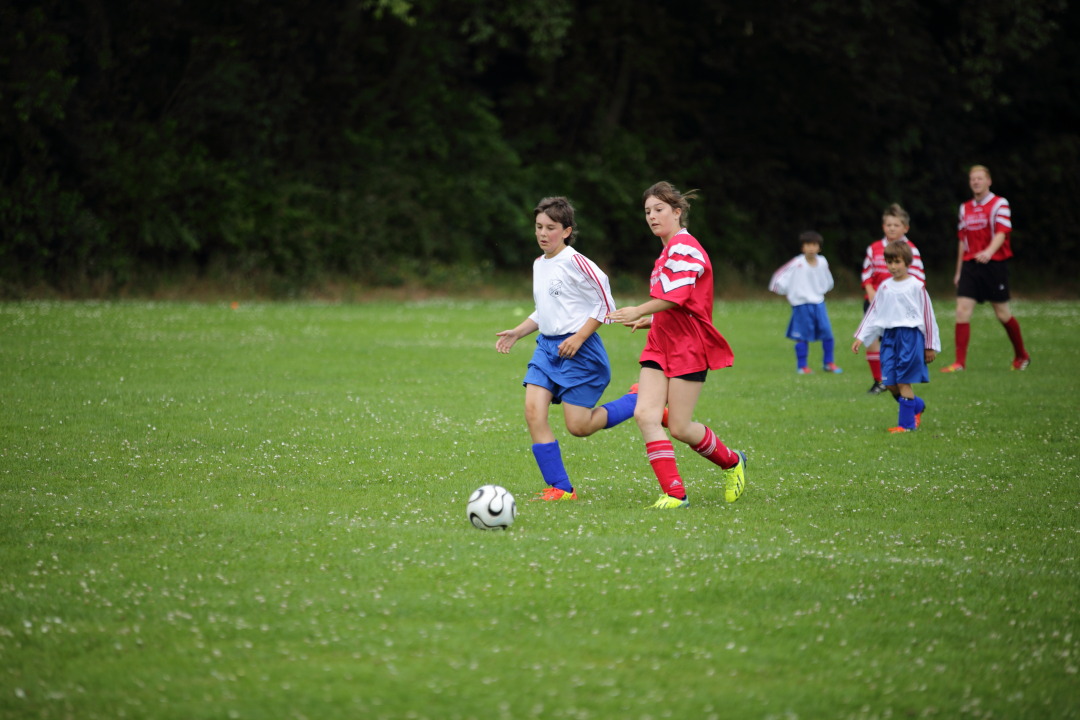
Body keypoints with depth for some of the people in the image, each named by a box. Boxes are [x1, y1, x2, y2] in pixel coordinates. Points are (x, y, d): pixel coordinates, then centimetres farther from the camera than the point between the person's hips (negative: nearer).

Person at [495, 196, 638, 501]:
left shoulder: (576, 263, -12)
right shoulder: (539, 264, 13)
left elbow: (605, 305, -11)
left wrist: (579, 337, -17)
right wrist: (516, 333, 14)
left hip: (577, 350, -8)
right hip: (546, 347, 8)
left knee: (578, 426, -8)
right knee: (533, 410, -11)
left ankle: (640, 401, 14)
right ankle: (560, 488, -7)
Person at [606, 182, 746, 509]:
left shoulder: (683, 246, -11)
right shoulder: (668, 251, 19)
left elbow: (676, 297, -22)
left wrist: (639, 311, -22)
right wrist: (649, 321, 16)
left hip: (688, 347, -9)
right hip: (661, 346, 9)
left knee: (680, 428, -4)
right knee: (645, 414, -10)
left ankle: (732, 462, 23)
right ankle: (674, 492, -10)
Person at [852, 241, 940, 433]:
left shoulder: (916, 286, -3)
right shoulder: (884, 287, 11)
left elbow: (927, 315, 0)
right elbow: (873, 313, 17)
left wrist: (930, 346, 0)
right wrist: (860, 338, 11)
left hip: (910, 336, -5)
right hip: (889, 336, 5)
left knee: (903, 382, -7)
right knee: (890, 383, 3)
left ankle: (907, 423, 0)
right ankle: (917, 406, 27)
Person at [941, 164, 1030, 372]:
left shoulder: (1000, 204, -3)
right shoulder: (965, 208, 14)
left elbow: (1001, 233, -15)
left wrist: (989, 252, -34)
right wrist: (958, 271, 20)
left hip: (994, 263, -5)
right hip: (970, 264, 5)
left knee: (1002, 313, 3)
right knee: (962, 310, -9)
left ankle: (1021, 356, 23)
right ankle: (960, 362, -10)